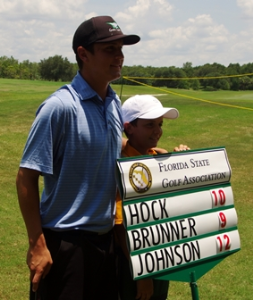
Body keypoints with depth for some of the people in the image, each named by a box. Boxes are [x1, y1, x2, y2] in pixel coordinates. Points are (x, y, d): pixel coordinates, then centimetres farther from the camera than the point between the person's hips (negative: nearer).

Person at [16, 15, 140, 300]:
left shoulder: (115, 104, 5)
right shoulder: (60, 107, -17)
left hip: (106, 236, 7)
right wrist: (37, 244, -16)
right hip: (66, 241, -7)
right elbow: (26, 178, -15)